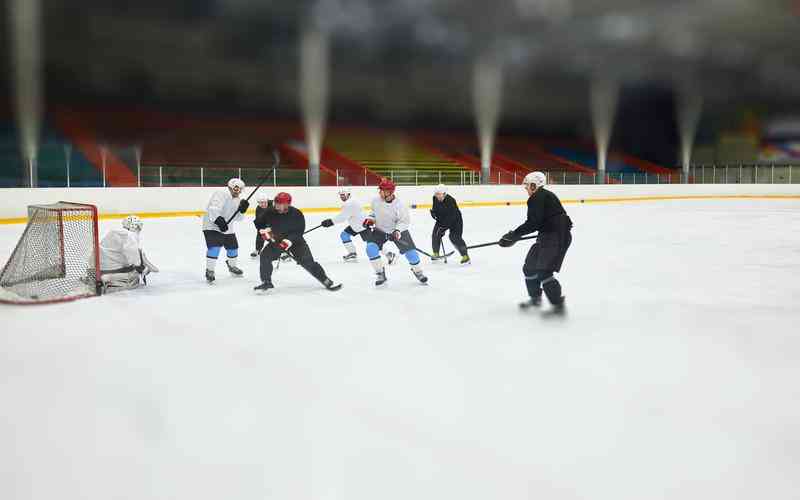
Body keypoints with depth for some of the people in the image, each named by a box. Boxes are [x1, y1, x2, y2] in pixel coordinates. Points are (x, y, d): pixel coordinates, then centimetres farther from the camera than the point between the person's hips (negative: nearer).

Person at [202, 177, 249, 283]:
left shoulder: (237, 201, 9)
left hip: (227, 228, 8)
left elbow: (237, 218, 5)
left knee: (233, 247, 16)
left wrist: (242, 210, -13)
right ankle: (209, 271, -9)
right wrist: (218, 219, -43)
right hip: (212, 226, -8)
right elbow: (213, 209, -31)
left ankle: (232, 266, 43)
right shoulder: (221, 195, -18)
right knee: (214, 247, -21)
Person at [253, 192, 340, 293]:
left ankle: (327, 281, -2)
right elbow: (259, 221, 3)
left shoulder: (296, 214, -20)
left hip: (294, 240, -3)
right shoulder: (269, 212, -13)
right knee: (265, 256, -19)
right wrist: (263, 230, -16)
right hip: (276, 240, 3)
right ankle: (266, 282, -4)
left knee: (307, 261, -12)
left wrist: (289, 240, -31)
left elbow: (299, 231, -19)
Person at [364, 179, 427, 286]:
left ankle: (417, 271, 23)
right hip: (380, 230, 3)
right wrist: (370, 219, -3)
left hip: (398, 230, -3)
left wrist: (398, 231, -33)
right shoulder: (376, 201, -11)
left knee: (410, 250, -7)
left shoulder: (398, 205, -25)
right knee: (371, 248, -19)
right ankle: (380, 273, -3)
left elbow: (404, 221, -19)